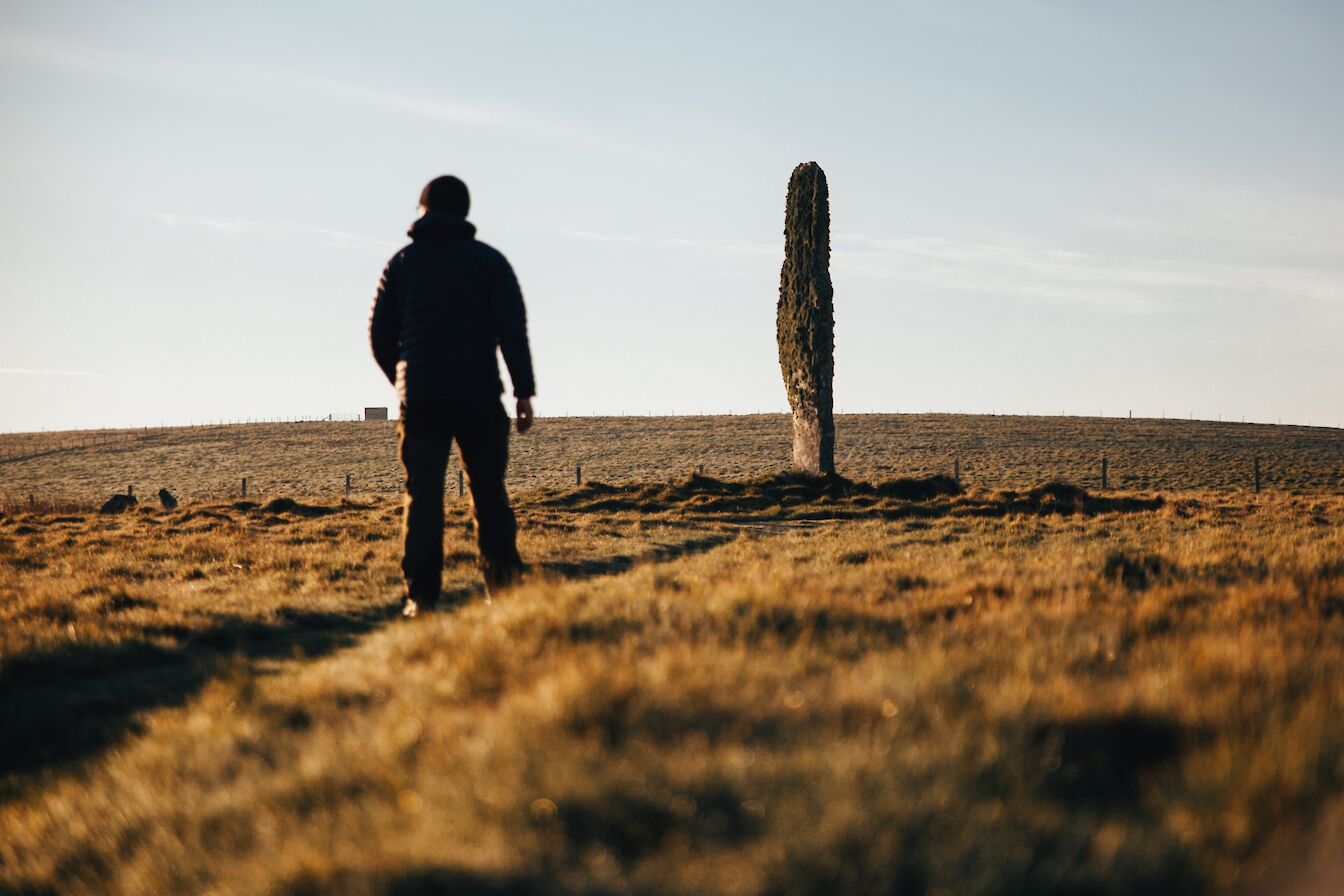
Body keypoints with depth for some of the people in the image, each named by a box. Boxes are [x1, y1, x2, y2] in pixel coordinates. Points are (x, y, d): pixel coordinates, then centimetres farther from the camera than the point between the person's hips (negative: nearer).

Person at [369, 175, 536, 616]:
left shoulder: (402, 262, 8)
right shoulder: (489, 260, 4)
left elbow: (380, 332, 8)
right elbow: (512, 328, -8)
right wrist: (524, 392, -10)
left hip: (421, 398, 1)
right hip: (478, 396, 0)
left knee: (423, 496, 1)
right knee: (489, 493, 8)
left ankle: (421, 596, -5)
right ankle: (503, 584, 2)